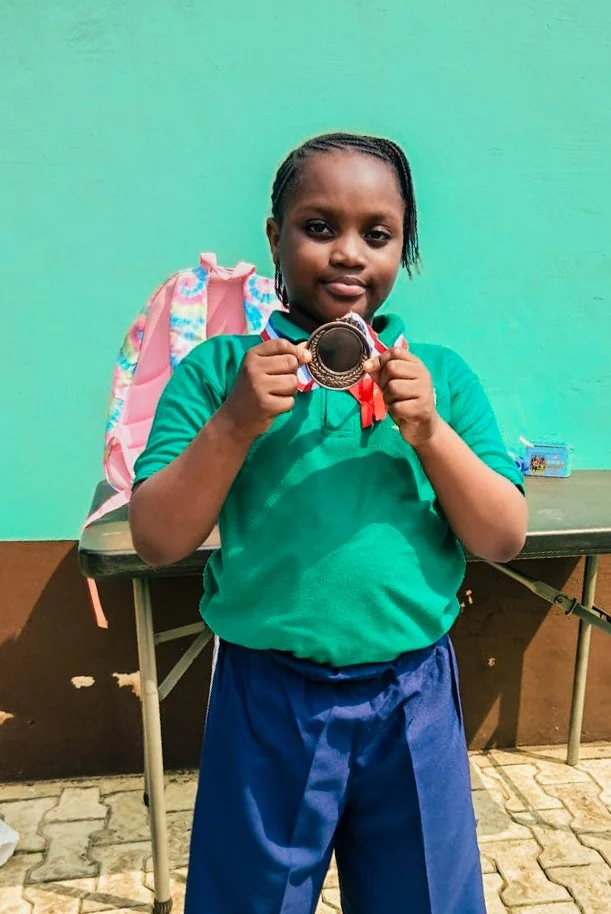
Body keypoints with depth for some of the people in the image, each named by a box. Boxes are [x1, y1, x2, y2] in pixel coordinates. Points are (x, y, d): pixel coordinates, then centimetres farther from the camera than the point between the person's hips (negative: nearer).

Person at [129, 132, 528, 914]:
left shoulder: (442, 375, 0)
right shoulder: (220, 369, -4)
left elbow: (504, 541, -1)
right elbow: (156, 541, -7)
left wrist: (429, 432, -16)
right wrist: (237, 421, -20)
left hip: (414, 702, 2)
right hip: (268, 703, -1)